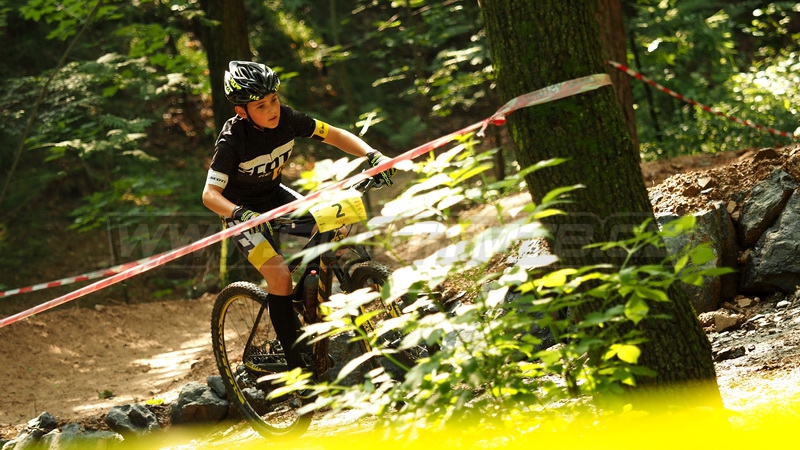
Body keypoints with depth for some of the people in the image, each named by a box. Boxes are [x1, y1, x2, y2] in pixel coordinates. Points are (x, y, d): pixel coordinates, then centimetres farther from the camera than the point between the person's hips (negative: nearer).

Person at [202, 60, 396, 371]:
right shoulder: (232, 141, -30)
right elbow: (210, 194, -34)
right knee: (279, 273, -24)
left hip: (274, 195, 6)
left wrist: (372, 155, -27)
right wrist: (240, 214, -54)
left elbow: (335, 135, -11)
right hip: (242, 211, -6)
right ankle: (296, 362, -15)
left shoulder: (286, 119, -18)